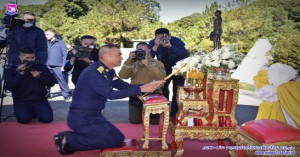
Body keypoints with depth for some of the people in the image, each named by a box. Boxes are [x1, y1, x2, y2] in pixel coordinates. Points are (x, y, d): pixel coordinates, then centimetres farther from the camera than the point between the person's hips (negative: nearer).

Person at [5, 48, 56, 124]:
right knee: (23, 119, -28)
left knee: (47, 118, -21)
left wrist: (40, 77, -13)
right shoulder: (12, 70, 3)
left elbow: (52, 82, 3)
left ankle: (36, 110, 13)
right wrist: (20, 74, -17)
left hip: (40, 99, 1)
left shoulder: (41, 67, 7)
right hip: (21, 100, -1)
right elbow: (9, 87, -8)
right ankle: (31, 111, 8)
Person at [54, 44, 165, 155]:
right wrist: (141, 89, -27)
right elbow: (111, 94, -28)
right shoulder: (93, 73, -22)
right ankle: (69, 140, -3)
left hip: (94, 115, 10)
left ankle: (70, 137, 13)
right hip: (81, 118, -10)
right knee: (115, 140, -10)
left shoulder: (108, 71, 6)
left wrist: (149, 85, -7)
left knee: (119, 137, 13)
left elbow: (125, 86, 5)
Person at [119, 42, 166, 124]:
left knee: (154, 122, -2)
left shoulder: (157, 63, -1)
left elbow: (162, 77, -20)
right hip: (136, 97, 2)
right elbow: (122, 76, -7)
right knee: (134, 121, 0)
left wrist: (148, 65, -28)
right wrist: (129, 61, -18)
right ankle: (142, 113, 32)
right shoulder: (133, 63, 7)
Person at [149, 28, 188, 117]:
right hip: (164, 69, 3)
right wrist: (156, 46, -44)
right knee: (162, 89, 3)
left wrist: (170, 46, -47)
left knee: (177, 91, -5)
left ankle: (174, 112, 8)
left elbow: (185, 55, -39)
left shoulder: (176, 41, -26)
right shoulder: (152, 43, -19)